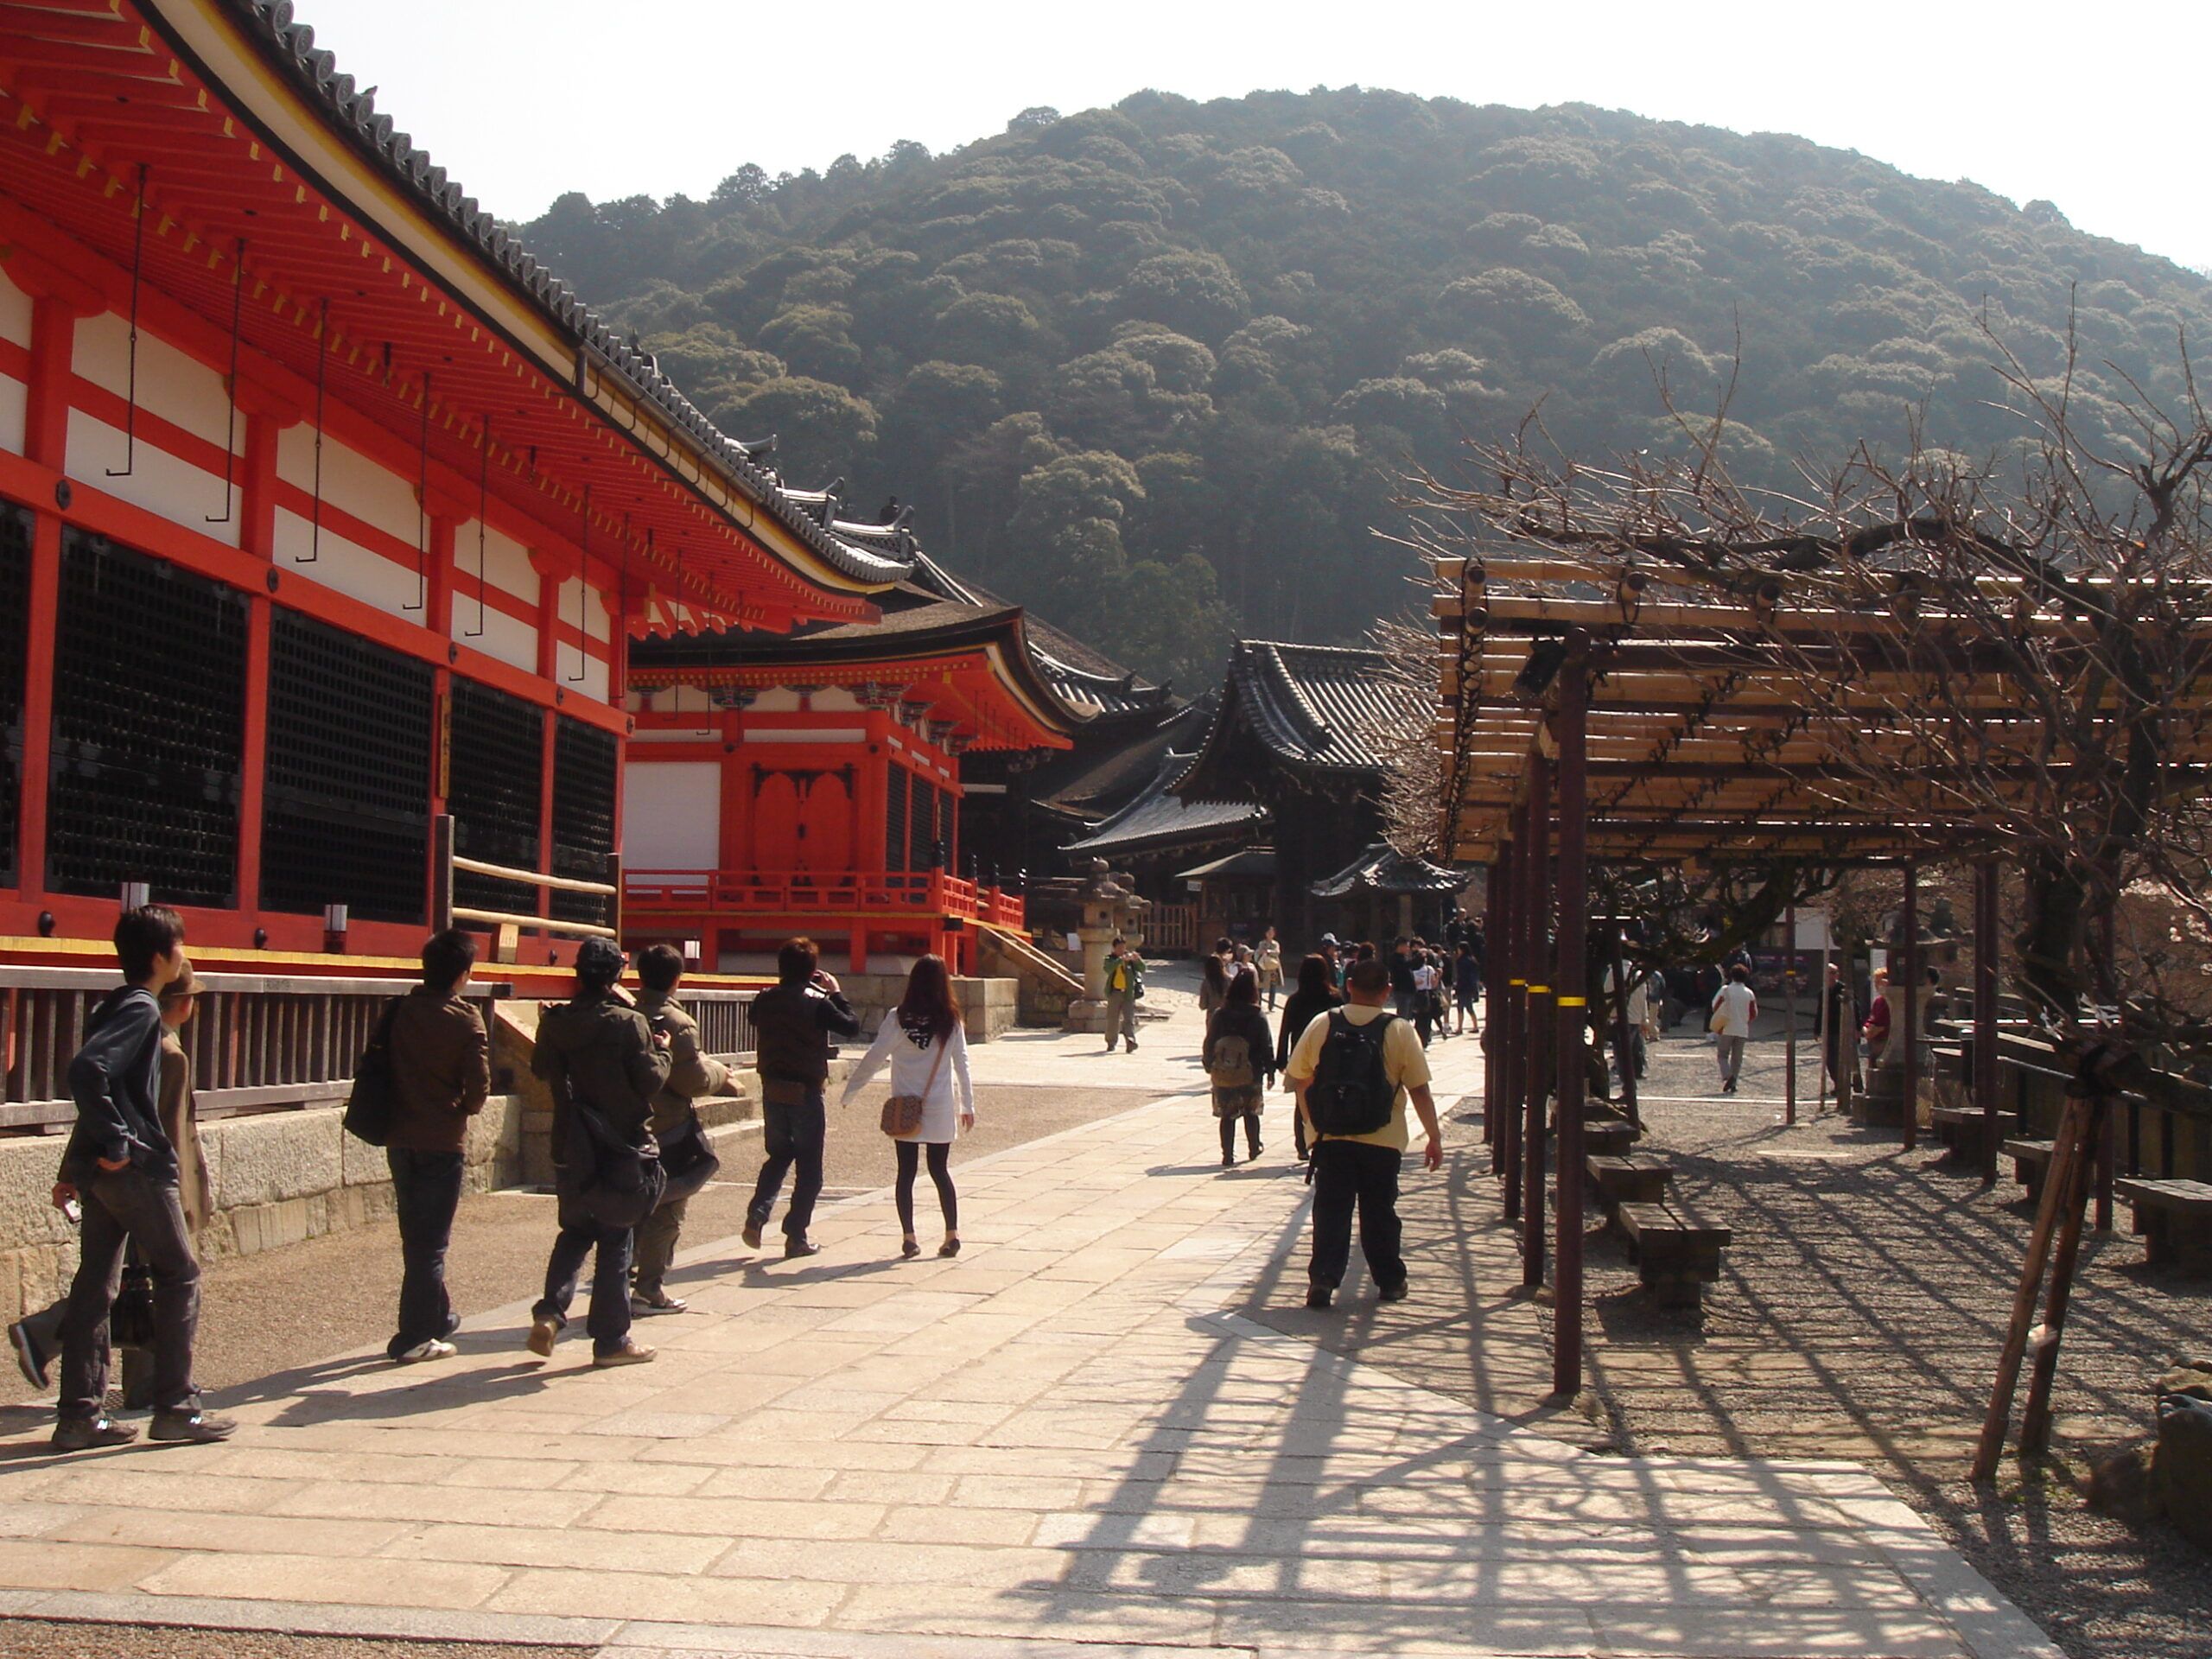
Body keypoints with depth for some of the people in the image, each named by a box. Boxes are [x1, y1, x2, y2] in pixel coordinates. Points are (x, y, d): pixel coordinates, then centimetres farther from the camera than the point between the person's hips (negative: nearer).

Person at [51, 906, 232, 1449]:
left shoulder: (116, 1006, 16)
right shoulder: (141, 1009, -13)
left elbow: (93, 1073, 19)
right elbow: (87, 1070, -27)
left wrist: (81, 1164, 17)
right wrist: (117, 1143, -22)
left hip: (103, 1170, 9)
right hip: (140, 1168, -9)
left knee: (94, 1286, 8)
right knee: (180, 1277, 1)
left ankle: (79, 1415, 11)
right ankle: (176, 1409, 4)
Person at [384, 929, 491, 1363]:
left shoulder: (402, 1010, 0)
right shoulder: (466, 1021, -12)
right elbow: (479, 1087, -12)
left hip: (399, 1139, 5)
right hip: (441, 1142, -5)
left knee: (417, 1236, 17)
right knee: (430, 1243, 1)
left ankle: (438, 1320, 31)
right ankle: (413, 1339, 2)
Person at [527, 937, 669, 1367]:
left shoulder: (554, 1022, -1)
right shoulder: (629, 1023, -16)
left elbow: (541, 1070, 13)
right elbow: (651, 1081, -13)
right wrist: (661, 1050, 2)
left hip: (571, 1148, 4)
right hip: (620, 1146, -4)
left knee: (575, 1230, 20)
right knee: (615, 1242, 5)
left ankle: (550, 1312, 2)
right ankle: (611, 1339, 10)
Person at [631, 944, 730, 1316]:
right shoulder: (678, 1023, -17)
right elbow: (694, 1081, -17)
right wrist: (720, 1072, 3)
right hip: (671, 1132, -6)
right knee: (667, 1212, 4)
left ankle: (620, 1280, 17)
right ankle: (650, 1289, 6)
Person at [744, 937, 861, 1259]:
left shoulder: (765, 1000, -1)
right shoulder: (816, 1003, -15)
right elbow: (852, 1027, -9)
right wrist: (836, 993, 0)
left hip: (772, 1090, 5)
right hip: (806, 1093, -5)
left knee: (778, 1156, 21)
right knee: (809, 1168, 7)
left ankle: (756, 1217, 4)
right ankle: (796, 1237, 7)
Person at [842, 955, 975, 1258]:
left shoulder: (898, 1019, -8)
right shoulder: (951, 1020, -3)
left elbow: (874, 1058, -7)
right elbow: (961, 1063, 2)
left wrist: (850, 1091, 3)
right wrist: (968, 1105, 11)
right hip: (940, 1110, 1)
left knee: (906, 1172, 5)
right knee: (940, 1170, 12)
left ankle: (908, 1237, 4)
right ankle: (952, 1233, 11)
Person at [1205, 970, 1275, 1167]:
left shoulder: (1218, 1016, -6)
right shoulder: (1258, 1018, -11)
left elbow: (1209, 1044, 1)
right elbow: (1266, 1047, -7)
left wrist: (1209, 1066, 15)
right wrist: (1270, 1071, 4)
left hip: (1223, 1076, 1)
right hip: (1251, 1076, -1)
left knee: (1227, 1115, 7)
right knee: (1251, 1113, 18)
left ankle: (1228, 1156, 3)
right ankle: (1254, 1148, 32)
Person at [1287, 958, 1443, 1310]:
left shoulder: (1321, 1025, -1)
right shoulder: (1399, 1032, -6)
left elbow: (1299, 1079, 5)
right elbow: (1419, 1090, -5)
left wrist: (1313, 1122, 18)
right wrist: (1434, 1138, 3)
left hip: (1330, 1137, 1)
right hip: (1382, 1139, -1)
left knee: (1331, 1209, 6)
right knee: (1380, 1211, 12)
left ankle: (1323, 1277, -5)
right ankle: (1389, 1281, 22)